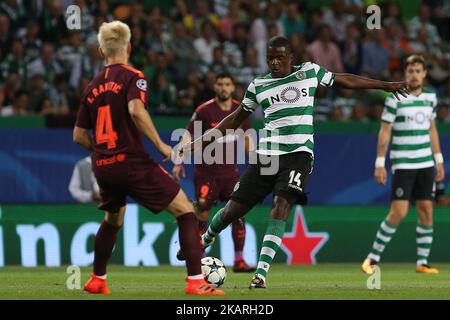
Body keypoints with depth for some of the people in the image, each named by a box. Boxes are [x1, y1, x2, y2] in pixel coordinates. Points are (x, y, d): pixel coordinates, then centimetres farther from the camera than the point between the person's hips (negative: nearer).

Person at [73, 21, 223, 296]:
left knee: (113, 220, 32)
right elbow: (136, 109, -24)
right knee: (185, 210, -2)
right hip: (131, 161, -7)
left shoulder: (93, 87, 15)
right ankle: (196, 281, -13)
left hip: (102, 167, 7)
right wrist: (160, 144, -17)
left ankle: (97, 280, 36)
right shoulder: (133, 77, -3)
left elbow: (79, 135, 16)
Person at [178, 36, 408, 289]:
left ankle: (261, 274, -27)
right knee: (233, 210, 2)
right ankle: (204, 241, 35)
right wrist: (200, 142, 17)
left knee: (282, 203, -24)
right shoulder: (258, 86, 9)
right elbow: (236, 119, 20)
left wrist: (385, 85, 24)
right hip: (266, 155, 2)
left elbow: (344, 80, 18)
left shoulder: (309, 72, 6)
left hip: (299, 154, -2)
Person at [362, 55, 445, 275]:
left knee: (426, 211, 2)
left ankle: (422, 262, 9)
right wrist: (379, 164, -10)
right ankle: (373, 258, 0)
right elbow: (385, 131, -7)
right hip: (402, 164, -5)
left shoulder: (430, 97, 9)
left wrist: (439, 159, 16)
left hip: (426, 164, 5)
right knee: (399, 212, -12)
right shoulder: (395, 99, -8)